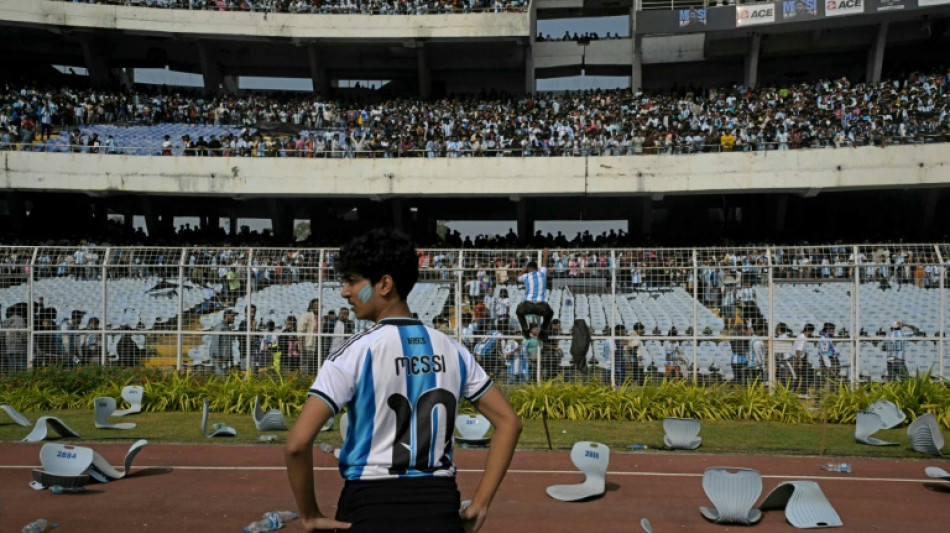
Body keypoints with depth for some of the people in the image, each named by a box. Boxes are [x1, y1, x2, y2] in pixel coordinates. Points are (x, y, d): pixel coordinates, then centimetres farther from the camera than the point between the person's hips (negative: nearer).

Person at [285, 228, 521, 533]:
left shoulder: (357, 351, -11)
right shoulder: (452, 350, 4)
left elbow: (298, 442, -18)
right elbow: (509, 422, 8)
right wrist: (479, 504, 7)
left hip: (371, 508, -3)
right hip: (440, 508, 4)